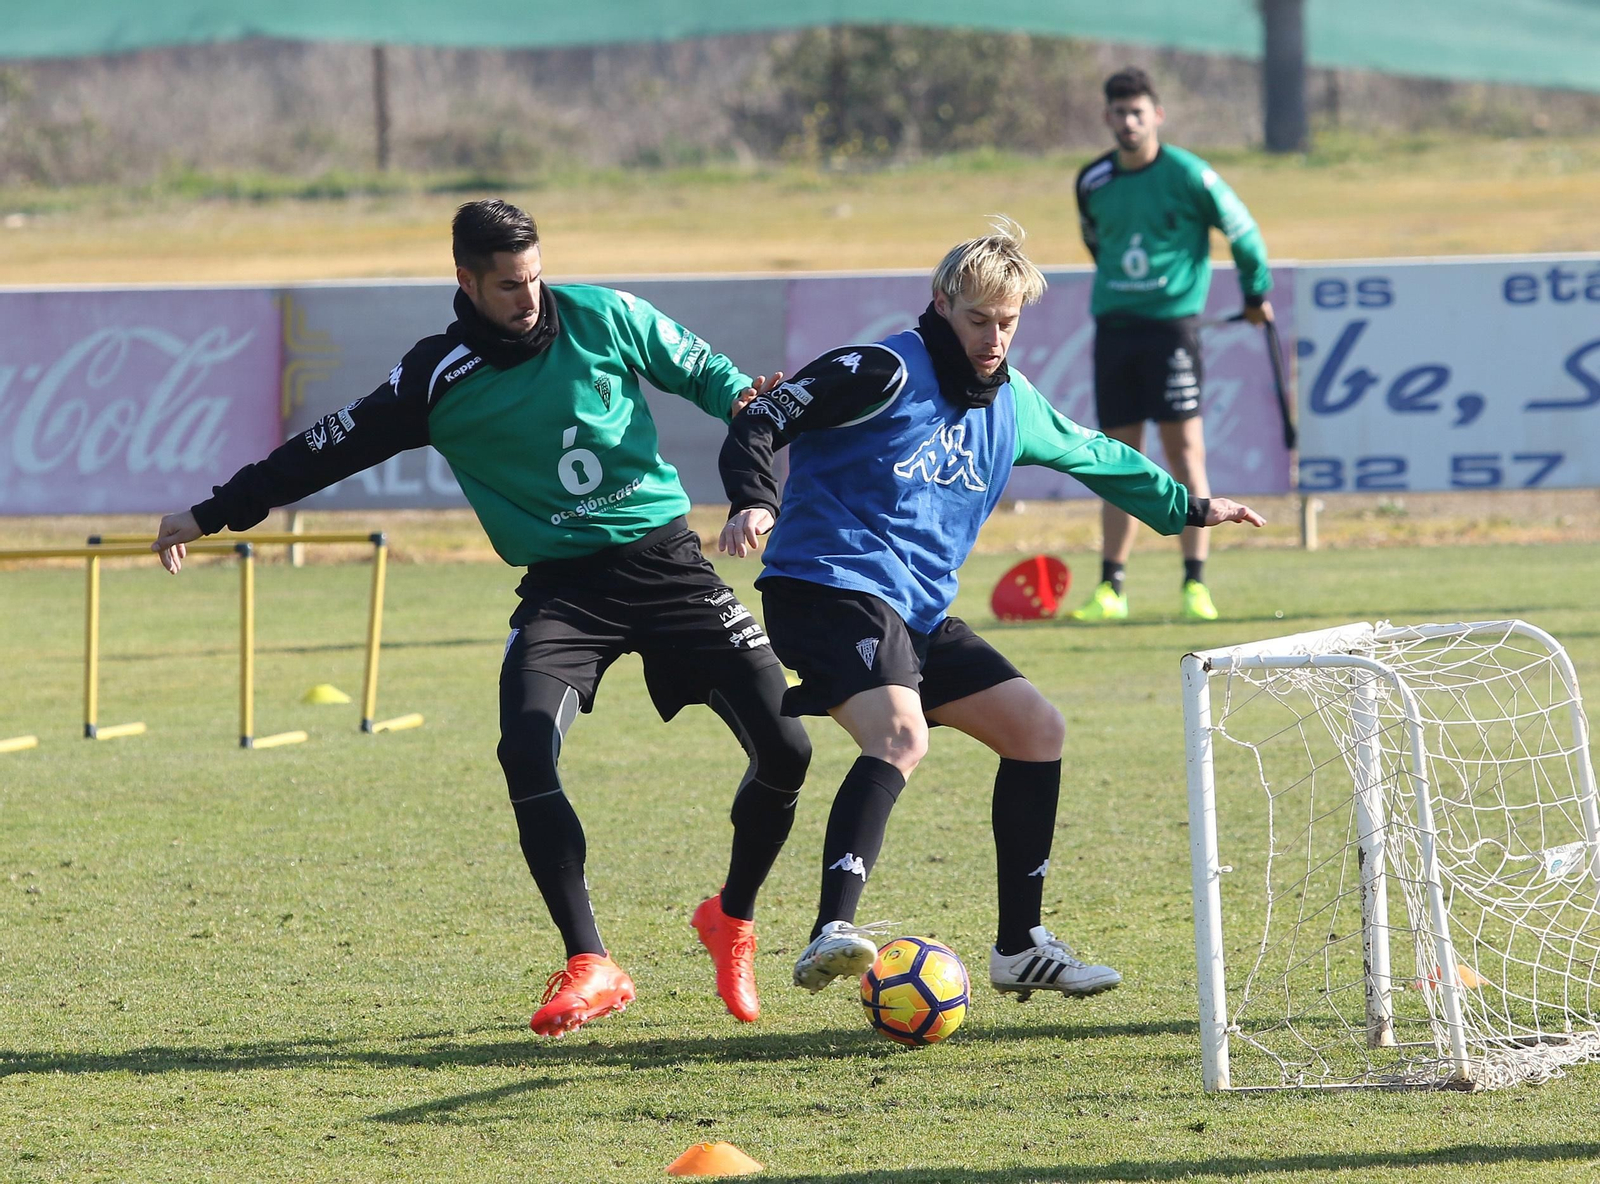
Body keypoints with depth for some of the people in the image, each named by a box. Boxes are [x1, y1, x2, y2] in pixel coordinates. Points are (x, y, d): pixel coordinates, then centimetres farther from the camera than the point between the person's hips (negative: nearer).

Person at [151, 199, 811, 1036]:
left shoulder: (602, 318, 0)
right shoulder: (439, 379, -1)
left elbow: (699, 371, 13)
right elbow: (331, 449, 5)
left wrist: (748, 400, -10)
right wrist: (214, 513, 7)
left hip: (666, 563, 1)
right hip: (562, 586, -1)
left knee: (783, 749, -8)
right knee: (526, 751, -26)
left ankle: (733, 921, 19)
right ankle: (590, 968, -18)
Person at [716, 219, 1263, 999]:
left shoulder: (1012, 405, 15)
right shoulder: (886, 373, -9)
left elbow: (1095, 457, 33)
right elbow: (759, 421, -15)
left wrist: (1189, 508, 42)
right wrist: (753, 502, -34)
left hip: (919, 613, 9)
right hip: (828, 587, -9)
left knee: (1038, 731, 11)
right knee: (901, 736, -32)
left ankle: (1020, 948, 20)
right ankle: (832, 936, -43)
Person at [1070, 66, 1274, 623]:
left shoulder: (1187, 175, -8)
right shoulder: (1092, 182, 6)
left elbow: (1242, 231, 4)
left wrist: (1256, 293, 13)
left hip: (1172, 322, -4)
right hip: (1113, 325, 4)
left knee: (1184, 451, -8)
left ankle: (1196, 584, -6)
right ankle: (1111, 588, 8)